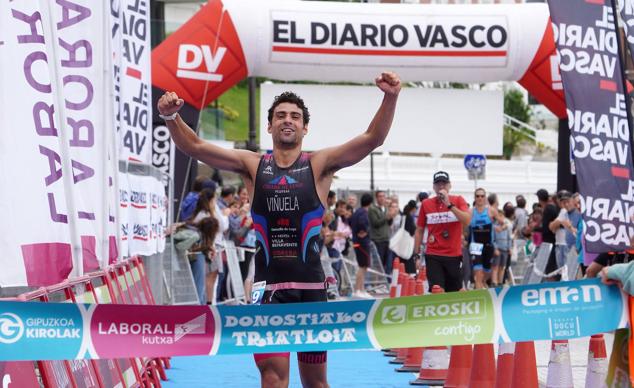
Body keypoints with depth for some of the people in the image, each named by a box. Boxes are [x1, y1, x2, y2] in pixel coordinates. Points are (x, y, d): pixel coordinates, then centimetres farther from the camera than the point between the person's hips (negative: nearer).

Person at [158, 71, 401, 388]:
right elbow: (195, 147, 0)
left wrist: (389, 99, -25)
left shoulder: (319, 165, 2)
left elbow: (373, 138, -9)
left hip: (310, 285, 0)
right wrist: (171, 117, -19)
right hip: (268, 285, 0)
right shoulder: (252, 165, 5)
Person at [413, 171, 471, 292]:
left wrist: (449, 204, -20)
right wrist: (416, 254, 6)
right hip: (433, 256, 0)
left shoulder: (458, 200, 2)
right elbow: (419, 230, 11)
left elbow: (467, 221, -14)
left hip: (454, 255, 0)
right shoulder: (426, 204, 5)